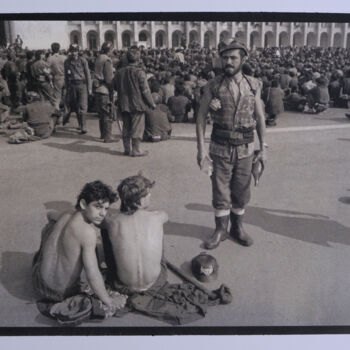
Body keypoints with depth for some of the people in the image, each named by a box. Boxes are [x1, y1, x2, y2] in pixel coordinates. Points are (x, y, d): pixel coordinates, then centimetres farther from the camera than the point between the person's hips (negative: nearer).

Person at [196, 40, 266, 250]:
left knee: (242, 192, 11)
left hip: (245, 148, 1)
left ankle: (238, 228, 32)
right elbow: (201, 117, -4)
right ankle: (221, 230, 25)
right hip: (220, 148, -1)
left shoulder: (253, 85, 0)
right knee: (220, 192, 6)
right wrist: (201, 149, -10)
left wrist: (263, 148, 3)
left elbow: (260, 118, 6)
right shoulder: (213, 86, -5)